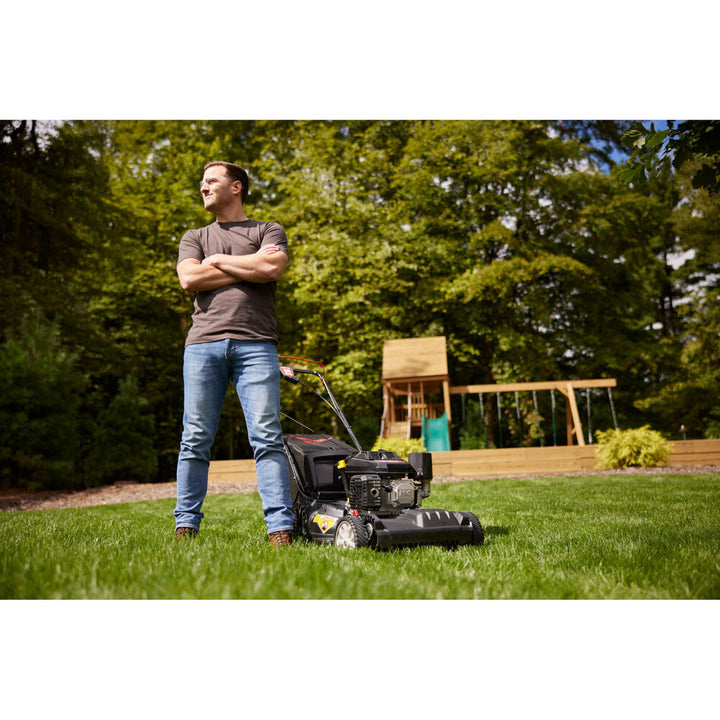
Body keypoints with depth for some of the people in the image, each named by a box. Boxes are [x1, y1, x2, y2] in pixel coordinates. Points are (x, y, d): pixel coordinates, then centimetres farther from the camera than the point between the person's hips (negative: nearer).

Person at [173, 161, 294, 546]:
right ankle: (185, 525, 11)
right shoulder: (195, 237, 24)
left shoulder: (269, 231, 17)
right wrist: (248, 267, 2)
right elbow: (189, 278, 4)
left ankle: (280, 528, -8)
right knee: (195, 439, 1)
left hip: (255, 345, -2)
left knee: (267, 438, -9)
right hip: (203, 343, 3)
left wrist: (219, 261, 5)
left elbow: (272, 268, -5)